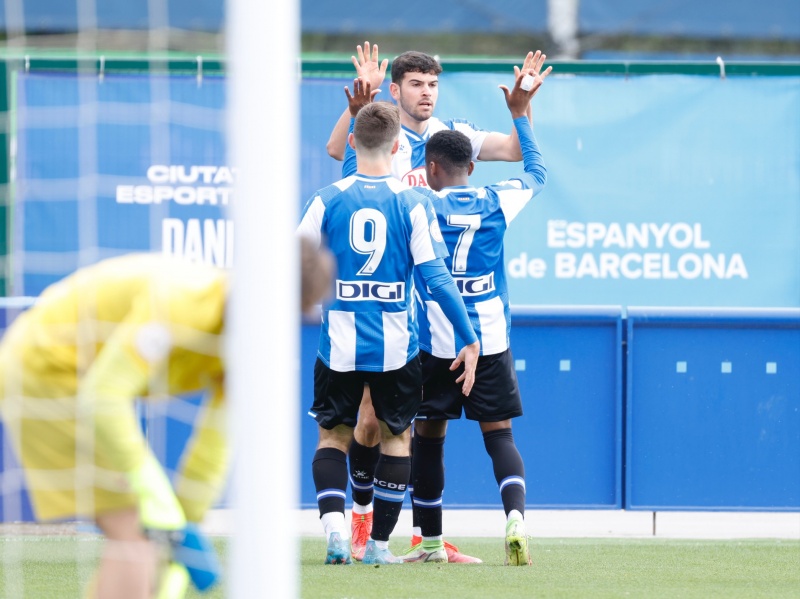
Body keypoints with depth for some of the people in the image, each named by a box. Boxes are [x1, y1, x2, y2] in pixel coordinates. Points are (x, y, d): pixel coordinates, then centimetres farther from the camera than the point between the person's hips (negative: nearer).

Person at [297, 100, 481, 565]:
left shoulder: (328, 200, -3)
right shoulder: (413, 204, -6)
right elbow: (437, 277, -9)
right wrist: (470, 339, -3)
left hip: (340, 347, 0)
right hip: (396, 348, 0)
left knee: (334, 436, 15)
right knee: (396, 435, 16)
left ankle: (333, 523, -9)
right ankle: (379, 544, 15)